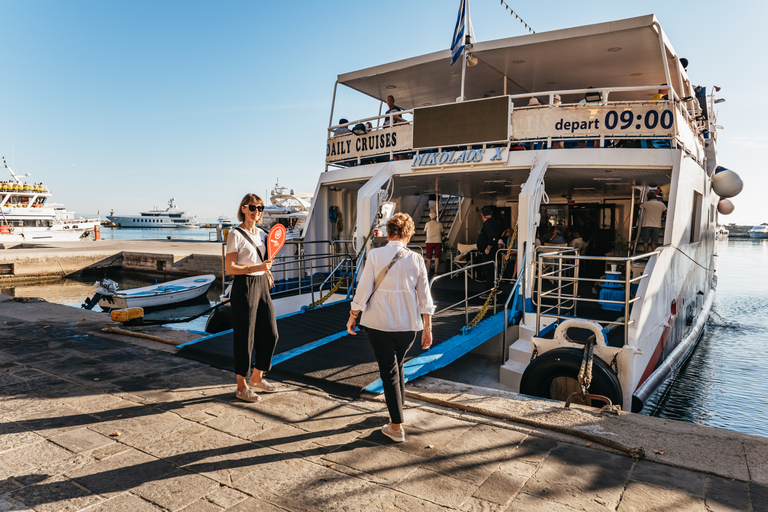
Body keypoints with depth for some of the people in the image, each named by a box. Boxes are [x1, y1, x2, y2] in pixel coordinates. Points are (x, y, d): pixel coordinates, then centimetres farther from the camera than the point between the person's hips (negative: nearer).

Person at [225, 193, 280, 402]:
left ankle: (257, 378, 28)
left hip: (262, 285, 8)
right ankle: (242, 387, 14)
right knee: (245, 337, -1)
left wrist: (267, 270, 9)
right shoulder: (236, 235, -9)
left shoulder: (262, 234, 12)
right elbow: (229, 268, -14)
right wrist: (256, 268, -21)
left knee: (270, 334, 10)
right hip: (244, 286, -7)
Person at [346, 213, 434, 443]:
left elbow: (363, 289, -8)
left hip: (379, 323, -3)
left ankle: (396, 427, 12)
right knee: (397, 365, 24)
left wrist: (352, 317, 4)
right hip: (409, 324, 3)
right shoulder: (416, 259, -1)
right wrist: (427, 328, 8)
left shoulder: (375, 255, -8)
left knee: (389, 372, 6)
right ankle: (398, 410, 37)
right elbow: (424, 297, 1)